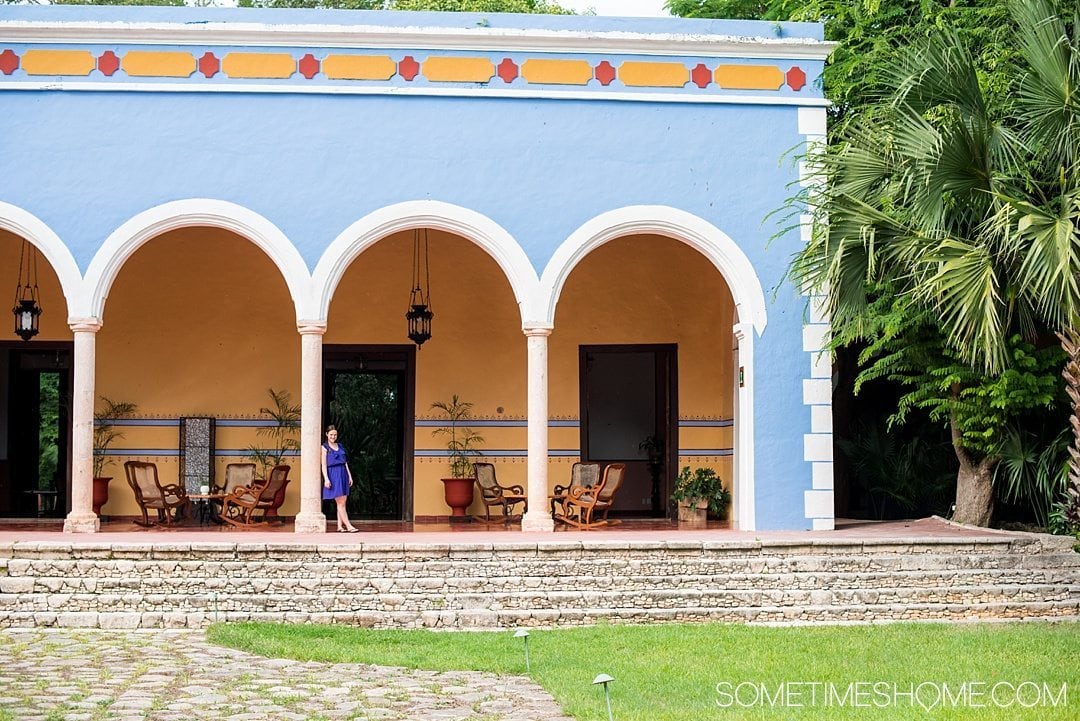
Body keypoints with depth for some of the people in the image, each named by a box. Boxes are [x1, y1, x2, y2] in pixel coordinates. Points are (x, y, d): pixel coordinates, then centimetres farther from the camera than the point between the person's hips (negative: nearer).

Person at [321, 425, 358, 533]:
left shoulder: (340, 446, 16)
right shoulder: (325, 447, 0)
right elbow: (324, 464, -5)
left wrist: (349, 476, 12)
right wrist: (326, 479, -14)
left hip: (343, 474, 6)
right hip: (333, 475, -6)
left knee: (342, 502, 5)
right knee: (340, 503, -6)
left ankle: (340, 526, 9)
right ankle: (348, 526, -10)